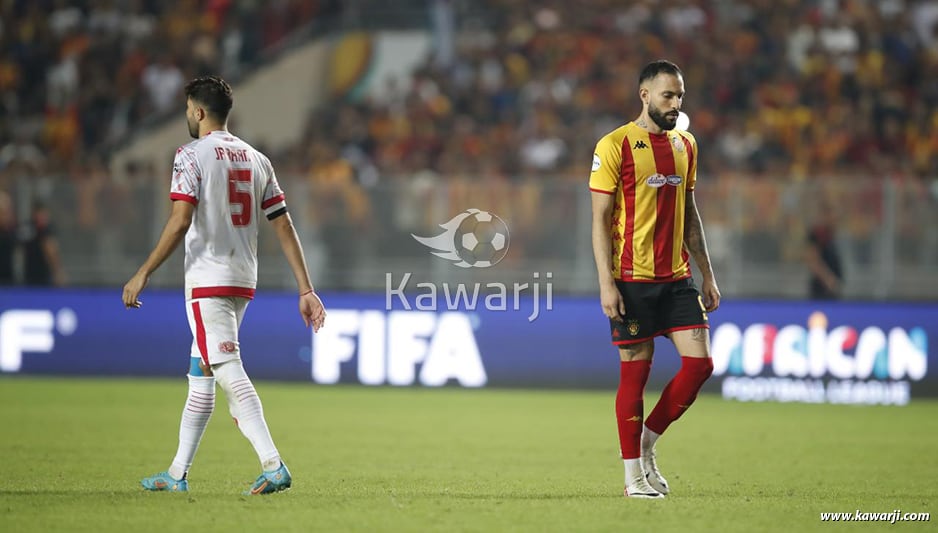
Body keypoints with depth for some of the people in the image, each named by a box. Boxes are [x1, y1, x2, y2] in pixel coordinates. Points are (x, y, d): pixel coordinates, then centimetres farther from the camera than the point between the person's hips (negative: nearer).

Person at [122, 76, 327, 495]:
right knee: (200, 374, 16)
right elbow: (284, 228, 8)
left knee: (228, 371, -12)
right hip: (244, 281, 8)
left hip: (208, 278, -8)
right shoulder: (257, 160, 13)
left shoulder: (192, 155, -7)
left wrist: (143, 274, -15)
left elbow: (180, 221, -18)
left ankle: (273, 466, -25)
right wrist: (306, 290, 7)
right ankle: (178, 473, 21)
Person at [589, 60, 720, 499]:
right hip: (633, 279, -6)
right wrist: (606, 283, -13)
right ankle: (633, 473, 8)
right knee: (635, 371, -2)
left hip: (677, 277, 6)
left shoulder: (685, 146, 12)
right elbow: (600, 219, -7)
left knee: (700, 363, -3)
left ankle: (647, 442, 15)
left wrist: (707, 274, 15)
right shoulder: (615, 146, -6)